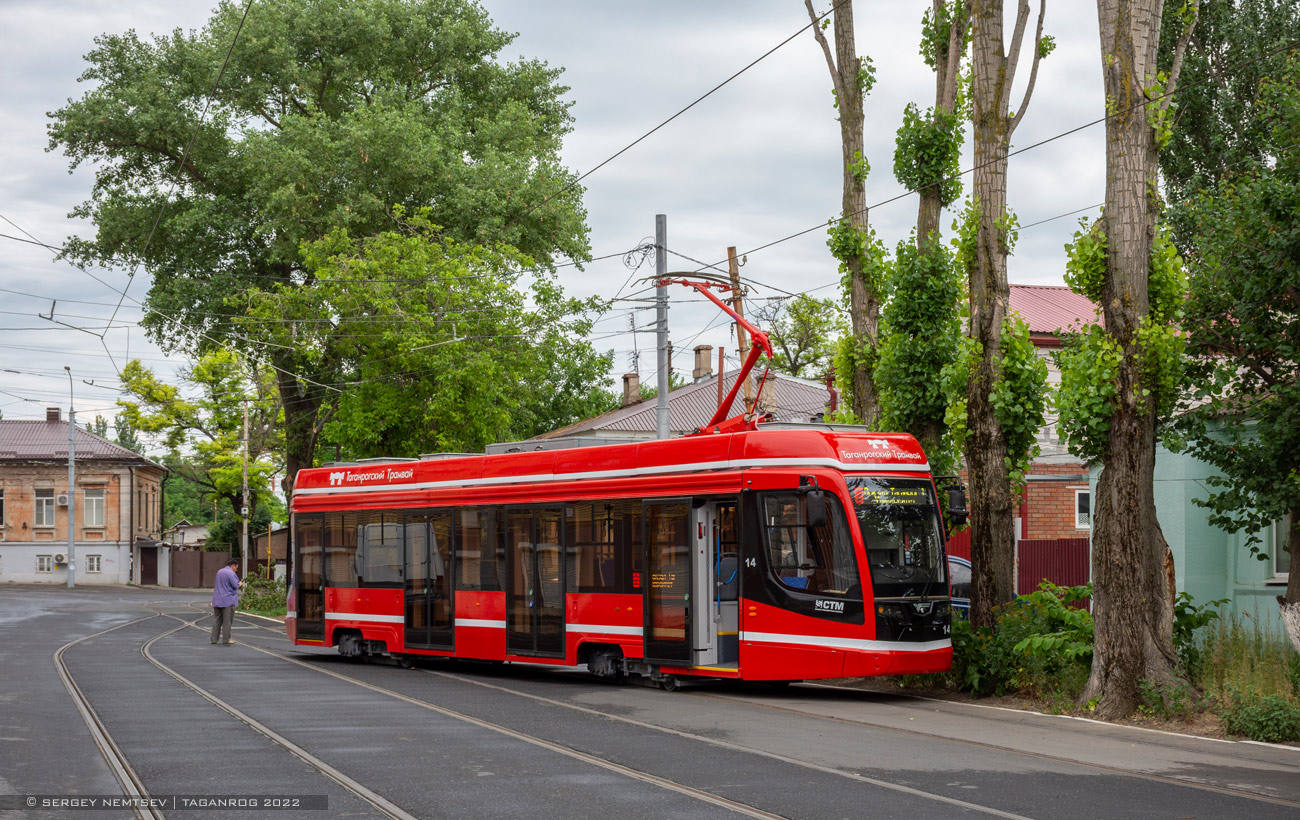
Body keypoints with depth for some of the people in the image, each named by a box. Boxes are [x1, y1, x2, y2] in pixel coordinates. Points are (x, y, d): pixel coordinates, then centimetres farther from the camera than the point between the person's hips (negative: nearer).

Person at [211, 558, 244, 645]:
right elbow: (235, 585, -19)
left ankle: (214, 639, 7)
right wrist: (240, 584, 4)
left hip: (217, 601, 7)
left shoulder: (219, 572, 13)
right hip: (228, 601, -7)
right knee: (227, 621, 0)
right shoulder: (231, 573, -13)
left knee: (216, 620, 9)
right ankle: (225, 639, 2)